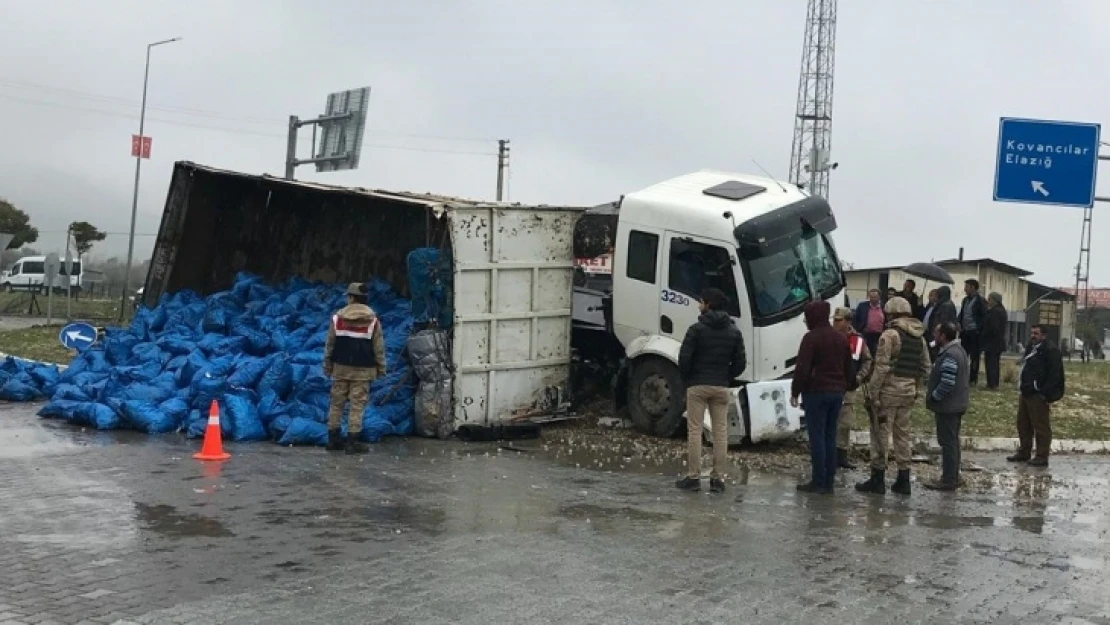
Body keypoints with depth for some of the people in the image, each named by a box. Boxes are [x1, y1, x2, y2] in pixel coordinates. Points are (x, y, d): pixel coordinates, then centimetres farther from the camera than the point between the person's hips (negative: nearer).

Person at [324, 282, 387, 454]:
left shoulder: (337, 318, 0)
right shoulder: (372, 320, -4)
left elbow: (329, 345, 3)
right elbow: (379, 347, -2)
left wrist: (327, 366, 11)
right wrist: (381, 368, 7)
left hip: (340, 368, 2)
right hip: (362, 370, -2)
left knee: (336, 403, 10)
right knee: (357, 405, -1)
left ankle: (333, 439, 14)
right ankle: (352, 441, -3)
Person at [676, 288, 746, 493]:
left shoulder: (697, 329, -8)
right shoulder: (734, 332, 6)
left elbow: (684, 358, -11)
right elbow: (740, 363, 5)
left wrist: (687, 379, 5)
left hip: (697, 386, -3)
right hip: (721, 388, 4)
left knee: (694, 431, 1)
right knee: (721, 432, 6)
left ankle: (693, 477, 0)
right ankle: (718, 478, 5)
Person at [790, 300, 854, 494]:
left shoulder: (811, 338, -11)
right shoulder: (841, 338, 13)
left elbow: (802, 369, -16)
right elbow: (849, 368, 18)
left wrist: (794, 392, -8)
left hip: (816, 392, -7)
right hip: (836, 392, 7)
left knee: (817, 437, -4)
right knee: (830, 437, 10)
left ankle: (819, 482, -5)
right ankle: (828, 482, 11)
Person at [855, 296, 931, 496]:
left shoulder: (890, 335, -12)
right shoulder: (920, 338, 12)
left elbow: (882, 367, -17)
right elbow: (926, 367, 15)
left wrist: (873, 392, -12)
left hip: (889, 391, -7)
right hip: (909, 392, 7)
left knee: (881, 434, 0)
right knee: (903, 434, 13)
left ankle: (877, 479, 3)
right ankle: (903, 480, 16)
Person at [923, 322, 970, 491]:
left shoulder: (949, 355, -22)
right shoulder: (958, 350, 12)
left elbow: (947, 384, -27)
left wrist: (933, 397, -13)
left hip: (947, 406, -11)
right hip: (956, 404, 11)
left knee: (948, 442, -5)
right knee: (952, 441, 17)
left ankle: (948, 480, -1)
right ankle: (953, 477, 25)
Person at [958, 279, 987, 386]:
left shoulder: (980, 301, -8)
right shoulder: (965, 300, 14)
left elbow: (984, 317, -10)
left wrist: (979, 329, -15)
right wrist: (958, 322, 2)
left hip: (974, 333, -7)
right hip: (964, 332, 7)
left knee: (974, 357, 0)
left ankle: (973, 379, 5)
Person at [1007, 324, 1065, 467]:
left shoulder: (1050, 351, -14)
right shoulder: (1031, 348, 16)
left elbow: (1054, 374, -19)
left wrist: (1046, 394, -21)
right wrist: (1022, 389, 17)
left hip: (1038, 396, -10)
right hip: (1026, 393, 10)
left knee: (1041, 427, -3)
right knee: (1023, 424, 17)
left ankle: (1042, 457, 3)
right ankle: (1024, 452, 28)